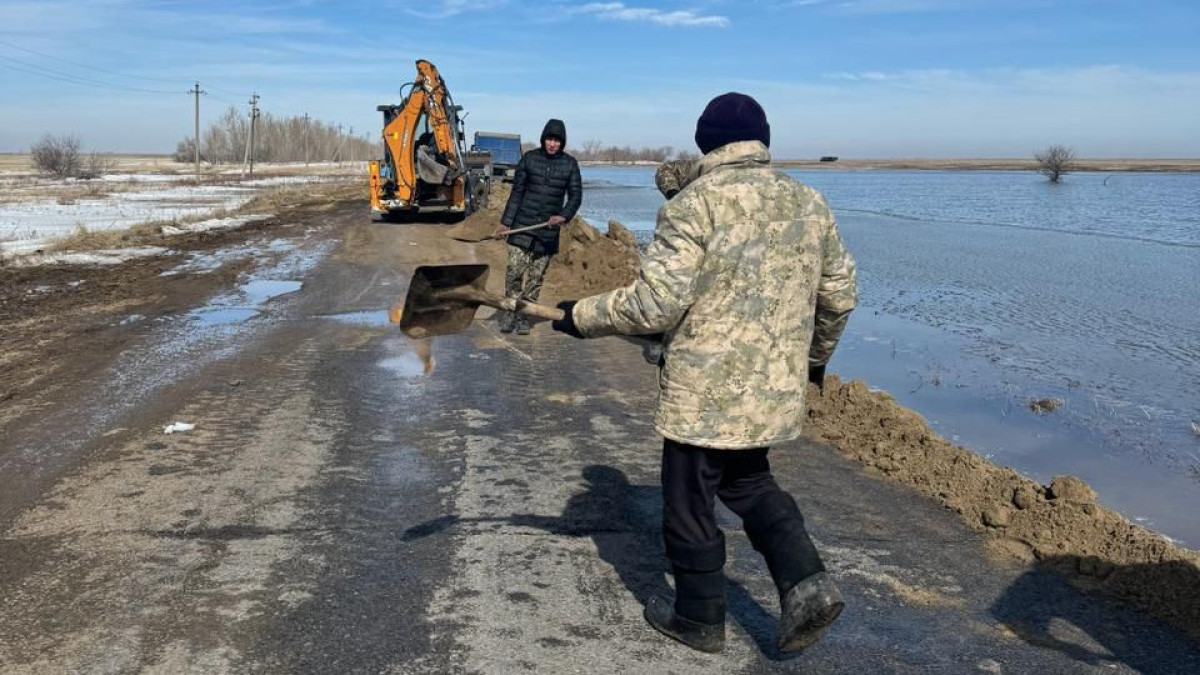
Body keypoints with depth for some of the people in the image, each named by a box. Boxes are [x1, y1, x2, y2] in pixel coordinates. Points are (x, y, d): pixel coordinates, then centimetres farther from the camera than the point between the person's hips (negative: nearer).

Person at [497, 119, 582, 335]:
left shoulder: (569, 164, 3)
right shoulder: (529, 158, 2)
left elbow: (575, 195, 3)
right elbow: (517, 191, 5)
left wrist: (564, 215, -16)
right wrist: (506, 221, 2)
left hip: (549, 230, 1)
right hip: (523, 224, -1)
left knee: (536, 276, 5)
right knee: (514, 269, -10)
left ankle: (523, 317, 15)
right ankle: (509, 312, 7)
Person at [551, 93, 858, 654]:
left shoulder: (695, 203, -13)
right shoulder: (809, 202, 7)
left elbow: (654, 304, -18)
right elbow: (840, 294, 13)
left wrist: (582, 316, -4)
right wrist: (816, 354, 29)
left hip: (705, 388, -6)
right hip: (774, 386, 7)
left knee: (689, 504, 12)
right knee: (748, 482, 26)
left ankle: (699, 619, 27)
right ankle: (806, 583, 11)